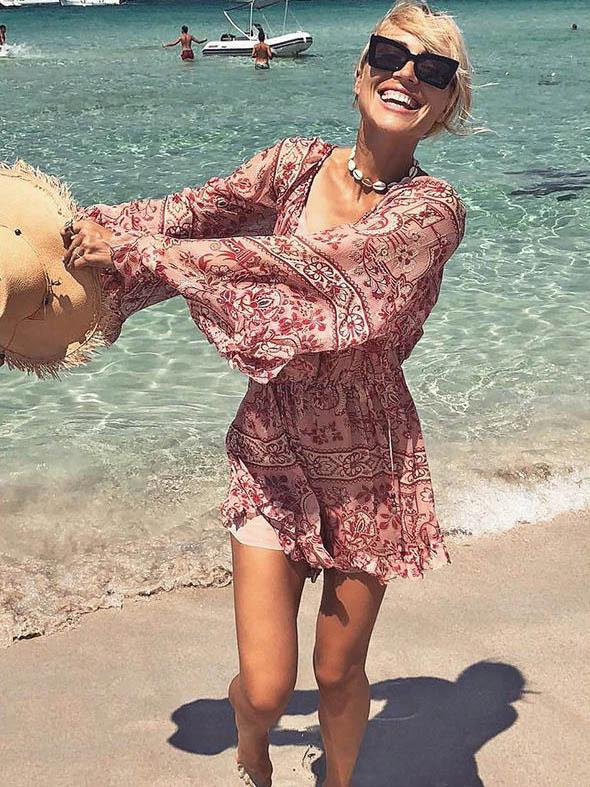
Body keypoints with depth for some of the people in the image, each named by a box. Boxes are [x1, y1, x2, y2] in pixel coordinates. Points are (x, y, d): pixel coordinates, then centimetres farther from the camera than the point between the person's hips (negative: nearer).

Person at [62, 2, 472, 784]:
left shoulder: (433, 208, -14)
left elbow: (309, 263, -26)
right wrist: (89, 229, -23)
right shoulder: (297, 163, -2)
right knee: (266, 688, 2)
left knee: (339, 673, 14)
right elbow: (190, 212, -7)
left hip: (367, 468, -1)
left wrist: (138, 251, -28)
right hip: (272, 454, 2)